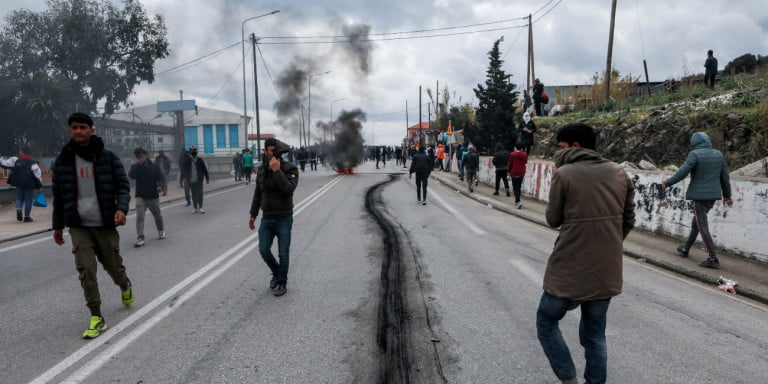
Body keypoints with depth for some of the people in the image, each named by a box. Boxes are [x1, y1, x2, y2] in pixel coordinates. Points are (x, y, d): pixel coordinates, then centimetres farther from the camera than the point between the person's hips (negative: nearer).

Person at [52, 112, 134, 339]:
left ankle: (125, 286, 43)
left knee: (113, 266, 9)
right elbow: (59, 195, 13)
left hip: (105, 224, -1)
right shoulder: (64, 160, 7)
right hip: (78, 226, 2)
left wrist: (122, 208, -20)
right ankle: (96, 318, 3)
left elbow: (123, 186, -2)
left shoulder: (107, 158, 0)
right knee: (86, 271, -6)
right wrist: (57, 225, 15)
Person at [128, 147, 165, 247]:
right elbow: (131, 175, -19)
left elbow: (161, 177, -5)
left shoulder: (154, 166, 1)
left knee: (157, 215, 16)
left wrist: (160, 185, -25)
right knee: (139, 216, -14)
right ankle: (140, 237, -16)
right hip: (140, 196, -1)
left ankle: (161, 231, 39)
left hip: (153, 196, 1)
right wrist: (139, 165, -23)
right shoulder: (135, 167, 0)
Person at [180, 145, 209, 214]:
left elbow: (204, 169, 6)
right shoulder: (187, 161, 2)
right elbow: (183, 170, 2)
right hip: (191, 181, 1)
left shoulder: (200, 160, 2)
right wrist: (184, 178, -11)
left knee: (199, 194, -7)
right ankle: (195, 208, 16)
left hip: (199, 180, -1)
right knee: (193, 195, 8)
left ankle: (200, 207, 0)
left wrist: (207, 178, 7)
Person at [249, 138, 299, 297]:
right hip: (267, 219, 4)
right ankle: (276, 273, 28)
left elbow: (289, 190, -28)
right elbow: (258, 193, 12)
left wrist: (277, 170, -29)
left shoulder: (290, 169, -12)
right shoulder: (262, 170, 4)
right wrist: (253, 214, 13)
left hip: (284, 219, -4)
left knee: (283, 253, 3)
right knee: (264, 250, 0)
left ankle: (281, 283, 22)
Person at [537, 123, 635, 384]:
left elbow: (553, 220, -1)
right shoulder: (619, 172, 5)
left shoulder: (564, 174, -11)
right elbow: (628, 220, 9)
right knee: (595, 335, 18)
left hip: (569, 272, -5)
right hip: (607, 272, 5)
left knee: (546, 323, 15)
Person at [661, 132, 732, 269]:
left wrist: (667, 183, -4)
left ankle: (713, 259, -7)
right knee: (696, 221, 21)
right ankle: (685, 249, 34)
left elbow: (682, 173, -17)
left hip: (699, 196, -7)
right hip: (713, 195, 7)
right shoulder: (718, 154, 7)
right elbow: (725, 177, 10)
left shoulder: (695, 155, -12)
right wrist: (727, 195, 20)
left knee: (703, 227, -4)